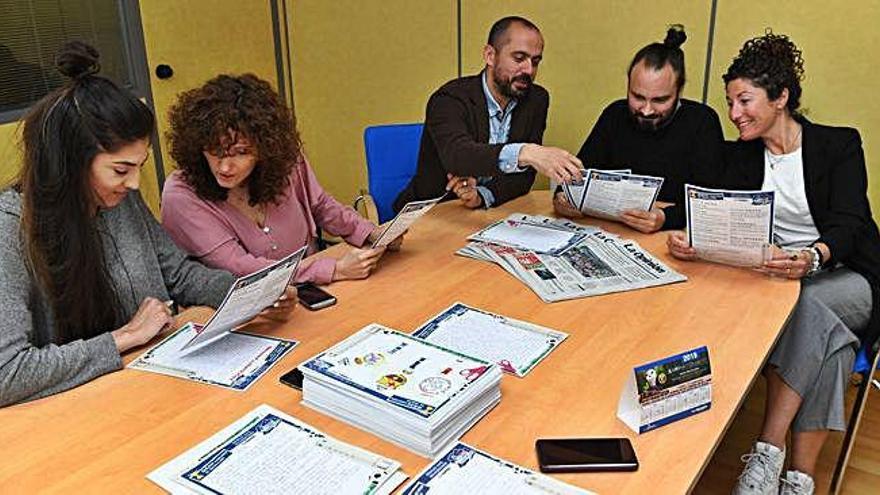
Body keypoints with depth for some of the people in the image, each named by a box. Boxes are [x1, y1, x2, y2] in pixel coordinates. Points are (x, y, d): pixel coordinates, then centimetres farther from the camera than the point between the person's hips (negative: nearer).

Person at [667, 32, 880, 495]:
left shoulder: (840, 145, -3)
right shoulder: (740, 155, 7)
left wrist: (811, 258, -41)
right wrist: (689, 236, -31)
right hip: (777, 276, 2)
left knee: (797, 308, -35)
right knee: (822, 331, -31)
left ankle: (768, 452, -30)